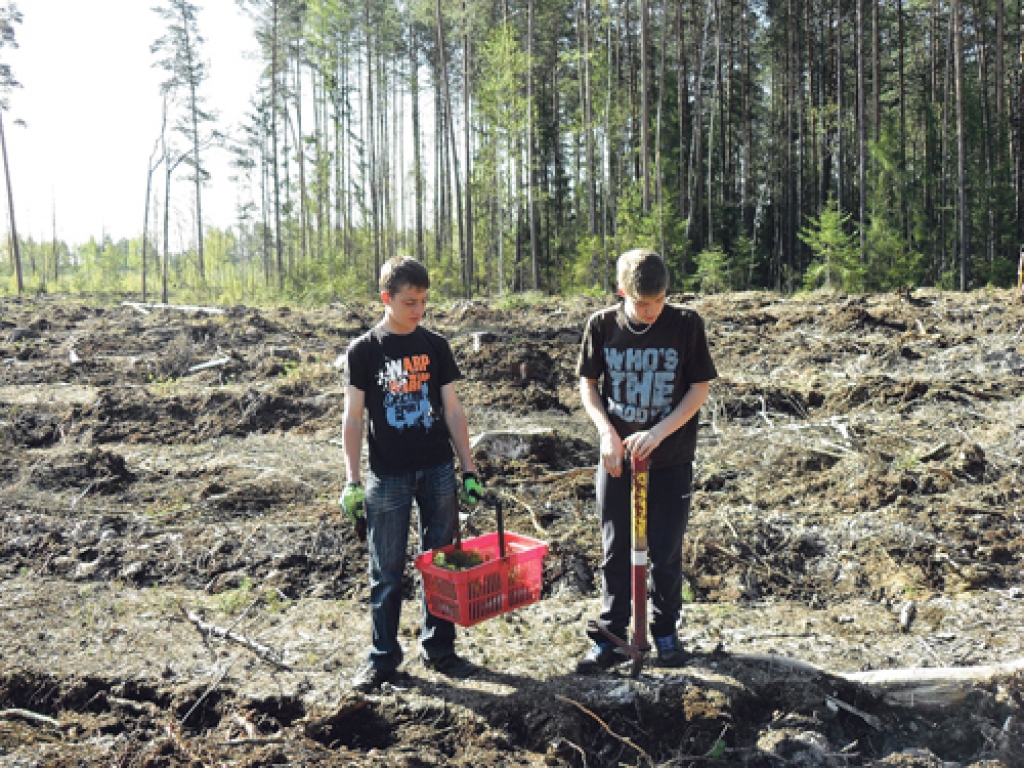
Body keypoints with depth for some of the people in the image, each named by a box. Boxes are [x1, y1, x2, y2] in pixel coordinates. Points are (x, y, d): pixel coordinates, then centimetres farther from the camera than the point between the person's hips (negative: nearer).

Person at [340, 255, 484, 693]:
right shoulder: (364, 351, -3)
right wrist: (352, 481, -8)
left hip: (438, 471, 2)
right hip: (388, 475, -2)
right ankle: (382, 657, 18)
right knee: (387, 573, 5)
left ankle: (438, 648, 24)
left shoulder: (435, 347, 4)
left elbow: (453, 410, 6)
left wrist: (469, 469, 2)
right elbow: (353, 418, -2)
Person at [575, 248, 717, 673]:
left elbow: (699, 388, -5)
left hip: (672, 461, -1)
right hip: (617, 458, 1)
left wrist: (658, 432, -17)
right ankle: (610, 638, 20)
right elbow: (587, 384, 5)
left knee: (666, 552, 9)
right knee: (615, 551, 8)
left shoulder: (686, 323, -9)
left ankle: (665, 631, 27)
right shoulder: (602, 325, -5)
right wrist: (607, 432, -10)